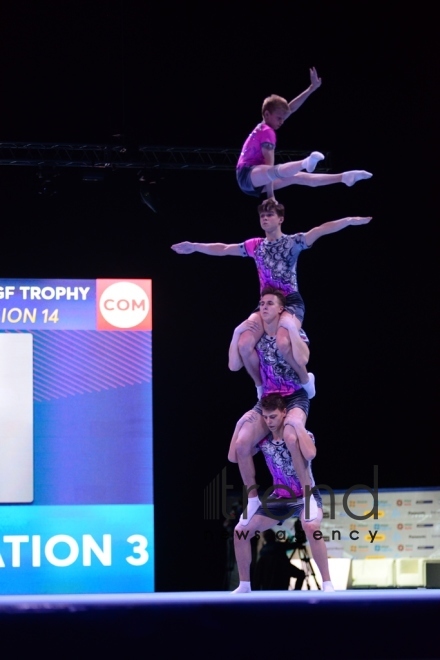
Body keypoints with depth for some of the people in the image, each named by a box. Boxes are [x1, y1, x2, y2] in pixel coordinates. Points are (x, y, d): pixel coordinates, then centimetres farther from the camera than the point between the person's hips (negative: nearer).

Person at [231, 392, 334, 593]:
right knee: (240, 531, -5)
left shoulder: (302, 435, -19)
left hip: (306, 496, -5)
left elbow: (310, 453, -41)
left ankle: (327, 584, -29)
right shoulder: (263, 439, -7)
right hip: (279, 497, 5)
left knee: (311, 527, -39)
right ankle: (244, 586, 11)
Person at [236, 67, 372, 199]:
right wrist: (270, 195, -22)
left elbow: (291, 108, 20)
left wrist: (312, 88, 21)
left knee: (297, 177, 4)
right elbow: (269, 165, -18)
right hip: (247, 176, -11)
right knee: (277, 171, -43)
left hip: (255, 180, 11)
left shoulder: (264, 127, 16)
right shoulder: (267, 132, -13)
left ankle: (343, 177, 0)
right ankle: (306, 163, -75)